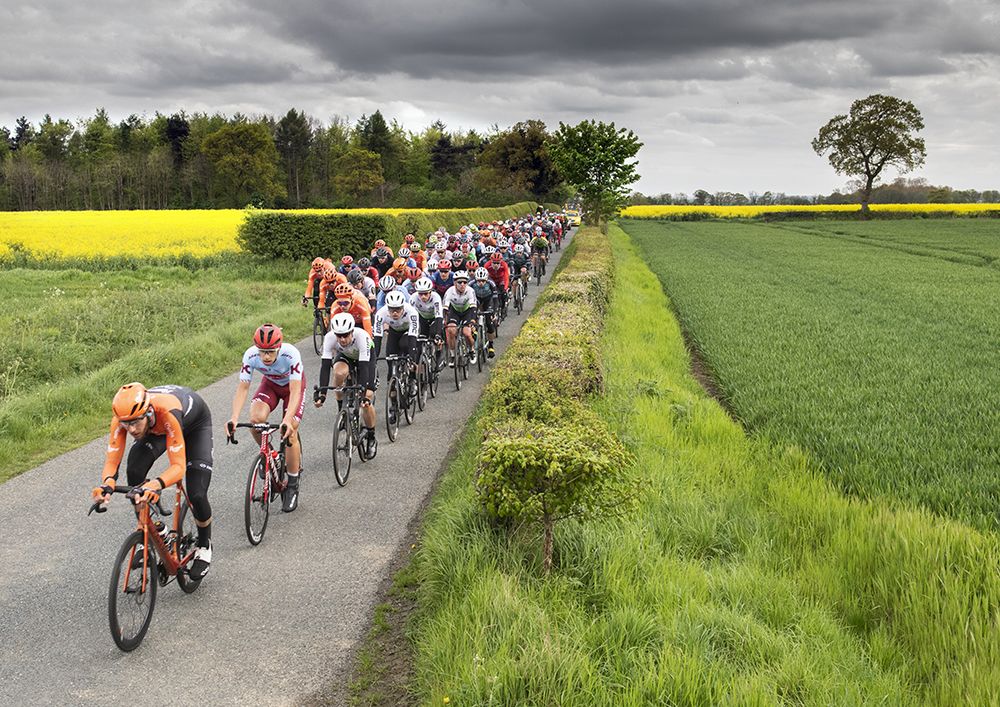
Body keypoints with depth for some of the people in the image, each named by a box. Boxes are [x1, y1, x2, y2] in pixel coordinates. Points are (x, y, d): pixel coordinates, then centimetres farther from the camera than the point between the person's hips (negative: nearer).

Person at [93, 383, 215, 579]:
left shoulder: (167, 413, -46)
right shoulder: (122, 417, -33)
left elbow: (179, 466, -47)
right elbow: (112, 460, -31)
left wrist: (157, 484, -66)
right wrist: (108, 482, -53)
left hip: (195, 424, -4)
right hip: (155, 428, 4)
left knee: (196, 494, -16)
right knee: (134, 471, -25)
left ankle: (204, 545, 15)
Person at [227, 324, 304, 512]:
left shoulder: (291, 354, -38)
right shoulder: (251, 355, -30)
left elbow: (295, 391, -41)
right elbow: (242, 388, -28)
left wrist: (287, 420, -56)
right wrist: (234, 418, -42)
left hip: (292, 385, -2)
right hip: (270, 384, 3)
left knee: (289, 433, -16)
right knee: (256, 419, -27)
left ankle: (292, 487, 1)